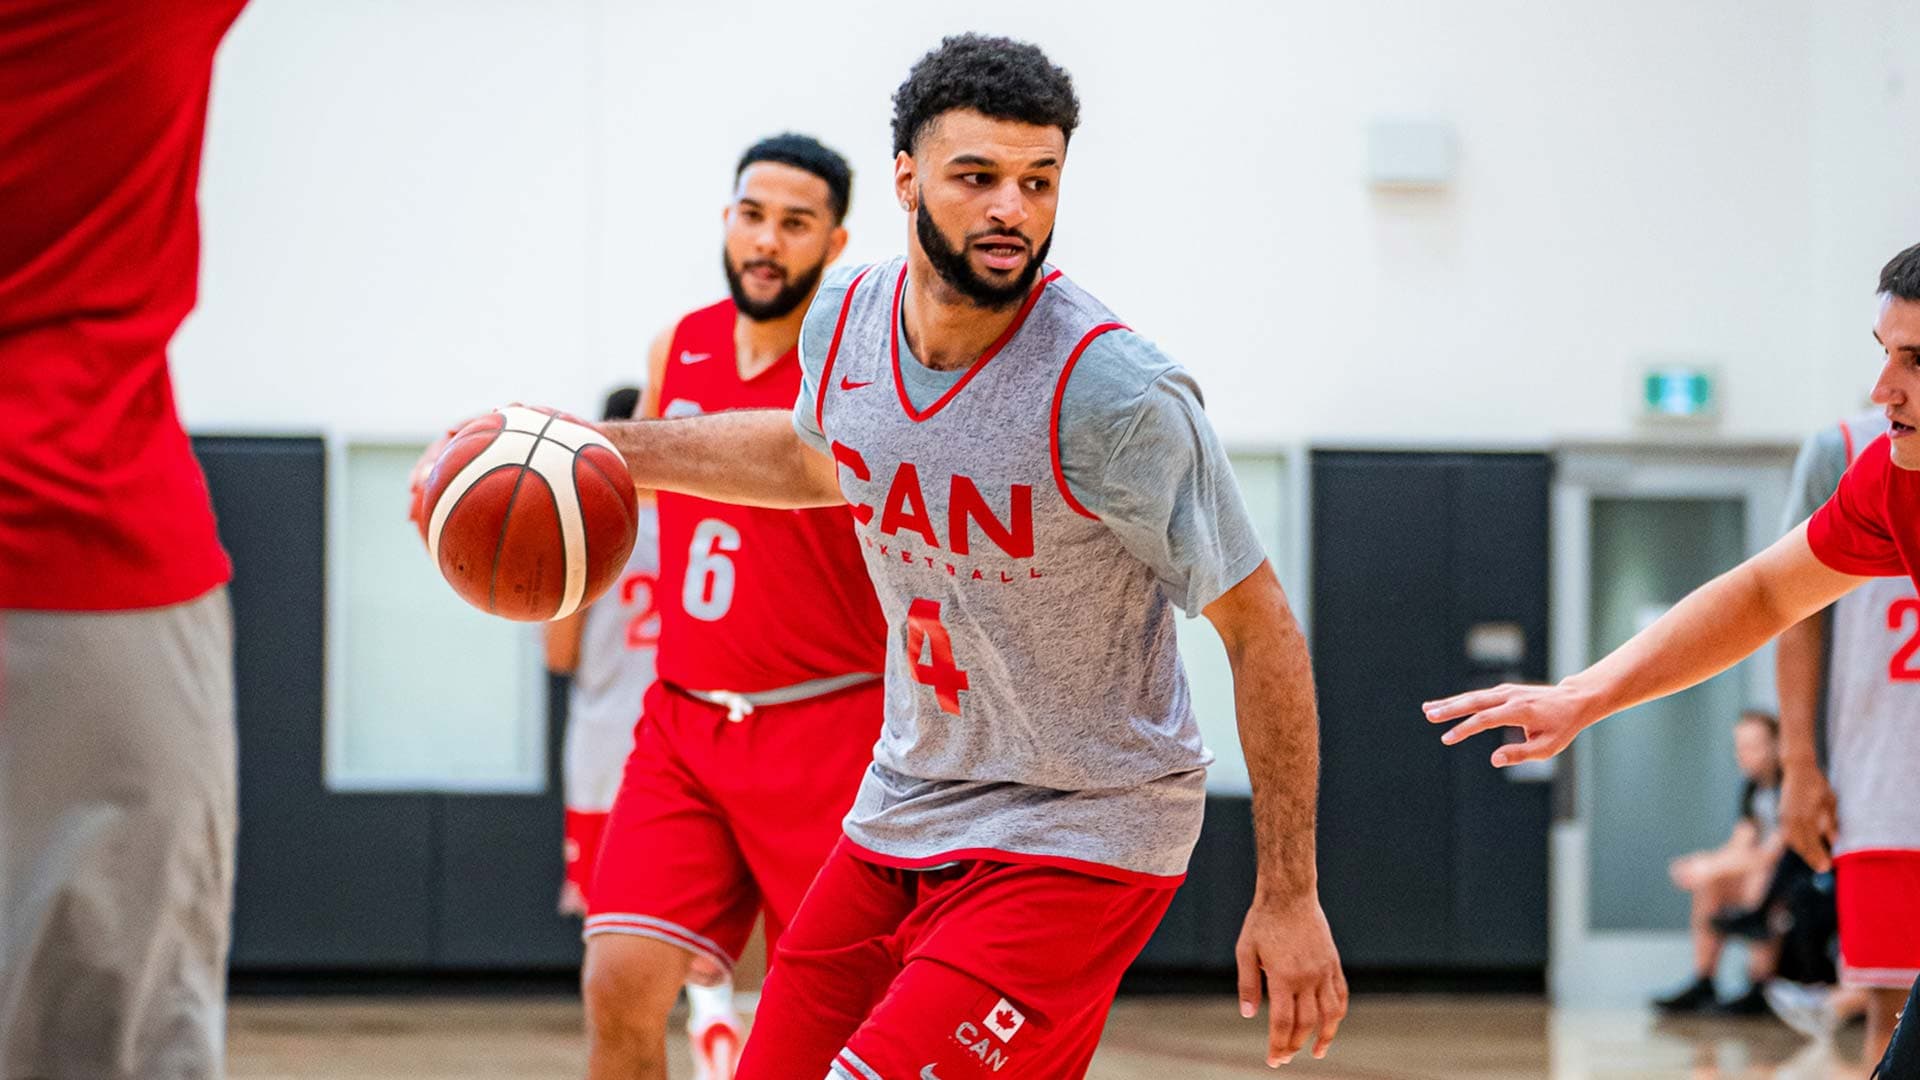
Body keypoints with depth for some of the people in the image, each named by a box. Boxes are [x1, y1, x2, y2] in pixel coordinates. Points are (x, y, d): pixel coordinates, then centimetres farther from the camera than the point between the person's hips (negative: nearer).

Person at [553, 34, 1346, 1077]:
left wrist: (1288, 897, -16)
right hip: (904, 800, 7)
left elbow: (1260, 628, -16)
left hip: (1074, 836, -7)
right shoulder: (846, 319, -4)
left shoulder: (1113, 393, -24)